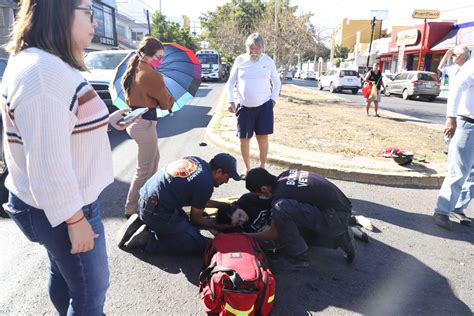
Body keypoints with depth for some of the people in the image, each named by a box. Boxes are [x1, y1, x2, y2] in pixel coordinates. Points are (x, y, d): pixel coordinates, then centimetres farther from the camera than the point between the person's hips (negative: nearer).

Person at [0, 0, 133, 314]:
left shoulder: (42, 64, 8)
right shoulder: (43, 71, -26)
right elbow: (48, 163, -28)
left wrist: (104, 121, 17)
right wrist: (75, 220, -21)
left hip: (55, 203, 10)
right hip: (61, 209, -10)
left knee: (62, 271, 28)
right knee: (90, 290, 10)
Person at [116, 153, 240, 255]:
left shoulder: (196, 161, 8)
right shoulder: (206, 184, -17)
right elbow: (196, 218, -1)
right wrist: (220, 226, 11)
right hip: (157, 213, -9)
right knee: (199, 245, -2)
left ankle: (141, 223, 14)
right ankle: (148, 240, -5)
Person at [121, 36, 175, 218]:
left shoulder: (132, 71, 8)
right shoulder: (152, 76, -19)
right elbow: (166, 103, -9)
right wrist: (171, 99, 10)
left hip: (134, 120, 10)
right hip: (145, 124, -10)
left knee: (154, 159, 25)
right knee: (144, 170, 0)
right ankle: (131, 209, 9)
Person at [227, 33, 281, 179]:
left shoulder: (268, 61, 2)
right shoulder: (240, 60, 1)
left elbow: (277, 82, 13)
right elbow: (231, 82, 7)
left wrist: (273, 99, 2)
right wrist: (231, 101, -2)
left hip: (264, 106, 0)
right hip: (244, 107, 1)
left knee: (263, 138, 2)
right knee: (244, 139, 4)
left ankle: (262, 168, 17)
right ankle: (247, 168, 22)